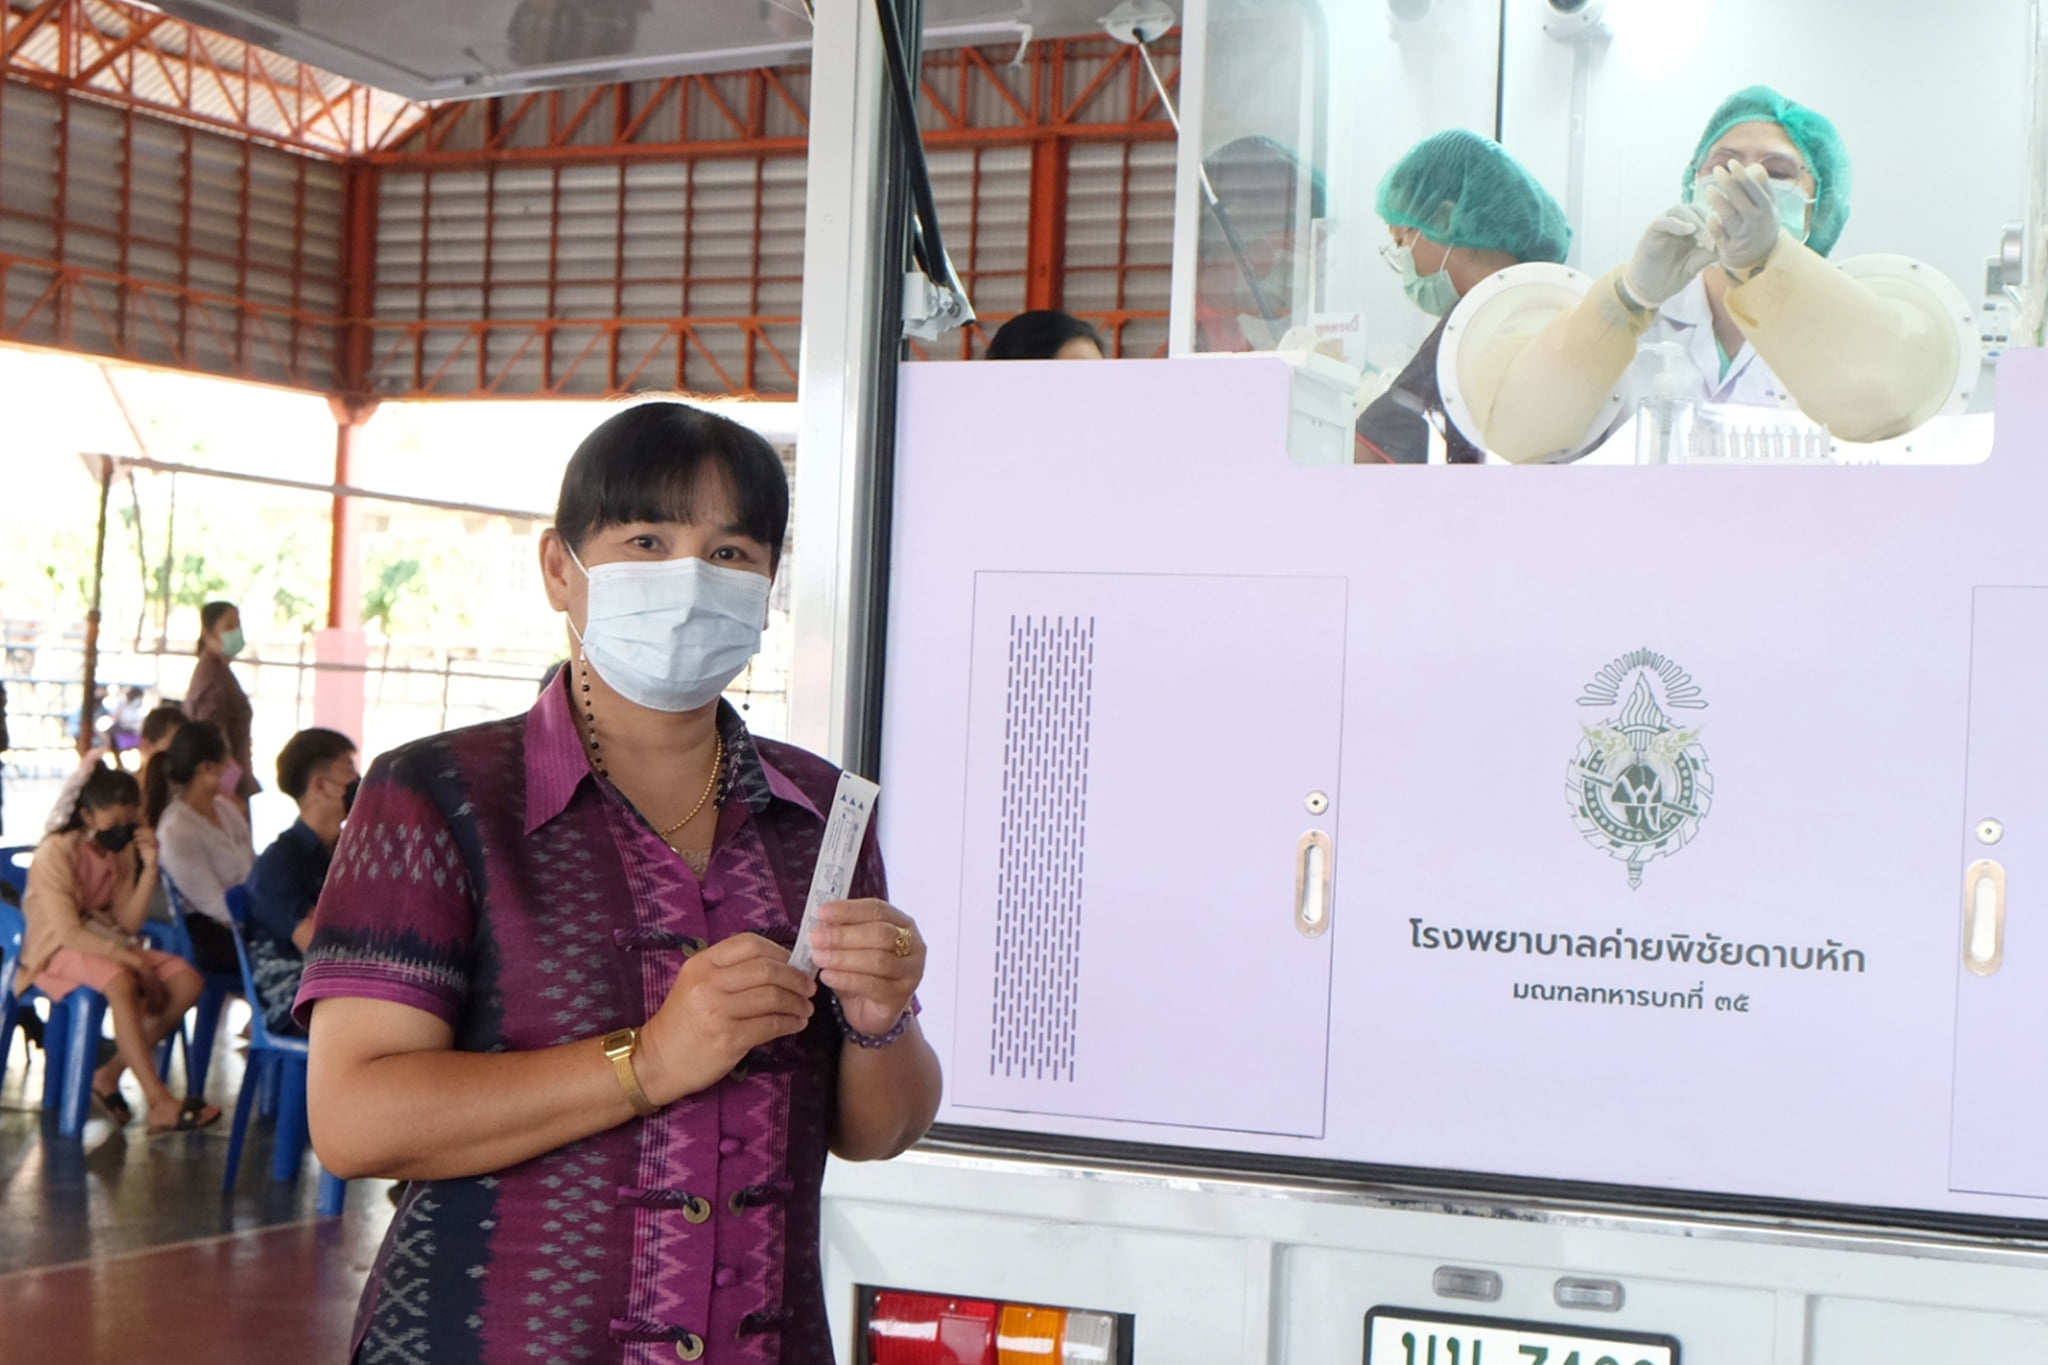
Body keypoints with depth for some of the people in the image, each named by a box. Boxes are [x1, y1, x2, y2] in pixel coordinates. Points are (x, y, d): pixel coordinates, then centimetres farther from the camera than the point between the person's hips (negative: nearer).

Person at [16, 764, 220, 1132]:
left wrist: (149, 870, -13)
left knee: (187, 981, -14)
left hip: (106, 946, 7)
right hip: (57, 952, -7)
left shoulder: (122, 851, 5)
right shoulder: (56, 853, -16)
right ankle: (159, 1102, -41)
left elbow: (128, 925, -2)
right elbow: (68, 932, -24)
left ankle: (110, 1074, -8)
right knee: (120, 982, -38)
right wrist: (133, 959, -29)